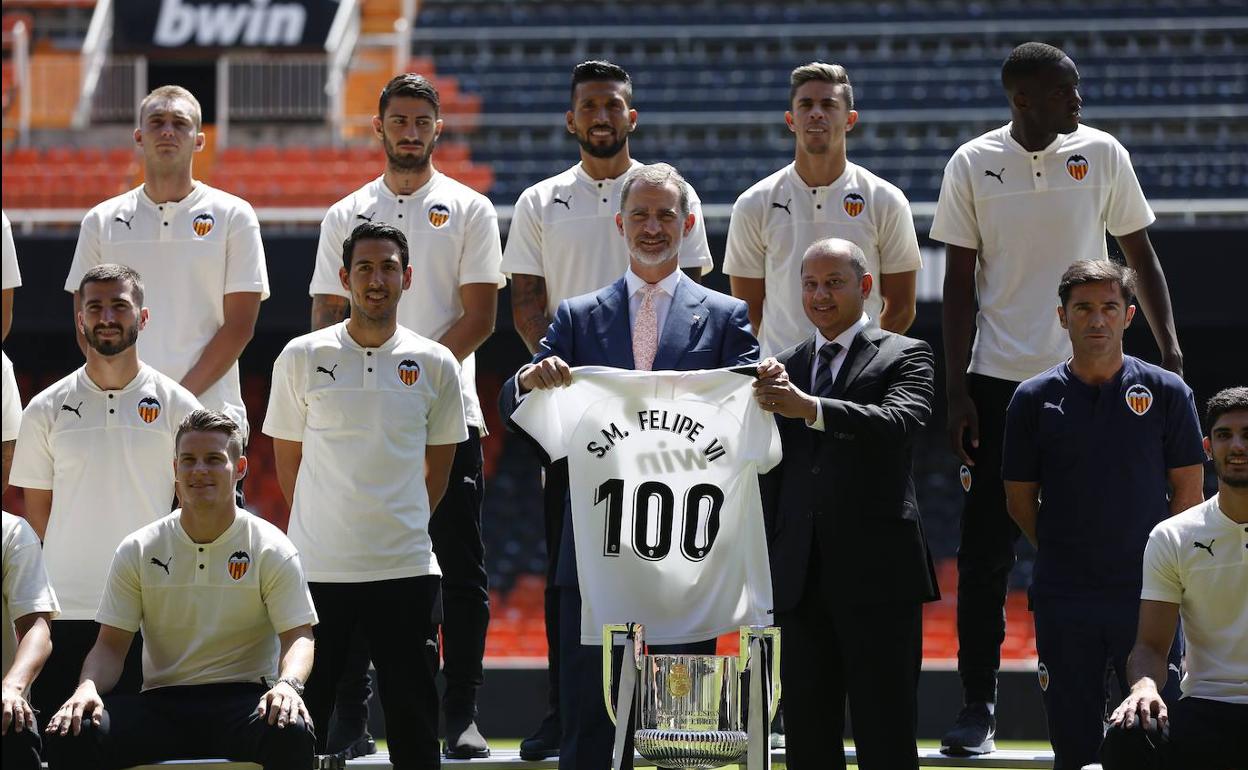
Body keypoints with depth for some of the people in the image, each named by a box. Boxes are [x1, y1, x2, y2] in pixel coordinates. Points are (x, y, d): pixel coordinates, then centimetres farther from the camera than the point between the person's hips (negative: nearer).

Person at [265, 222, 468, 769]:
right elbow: (287, 458, 10)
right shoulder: (302, 358, 2)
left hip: (406, 570, 1)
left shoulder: (435, 365, 4)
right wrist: (323, 528, 10)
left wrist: (401, 529, 12)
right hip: (317, 568, -1)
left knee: (414, 723, 4)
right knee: (300, 722, 1)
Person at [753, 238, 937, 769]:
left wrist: (809, 408, -29)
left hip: (877, 571, -4)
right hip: (802, 577, 5)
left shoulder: (905, 356, 4)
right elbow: (772, 471, 17)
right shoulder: (784, 367, 18)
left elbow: (899, 423, -17)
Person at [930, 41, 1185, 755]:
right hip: (999, 380, -1)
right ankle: (979, 704, 4)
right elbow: (961, 282, 2)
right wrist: (956, 389, -3)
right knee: (986, 551, -1)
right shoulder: (974, 165, -1)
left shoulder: (1102, 154, 1)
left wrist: (1169, 346, -2)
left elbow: (1140, 253, 8)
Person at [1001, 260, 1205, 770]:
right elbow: (1020, 500, 9)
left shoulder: (1166, 393, 1)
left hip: (1147, 594, -1)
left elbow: (1188, 491, 5)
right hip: (1063, 600, 1)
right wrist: (1068, 556, 6)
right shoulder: (1034, 399, 3)